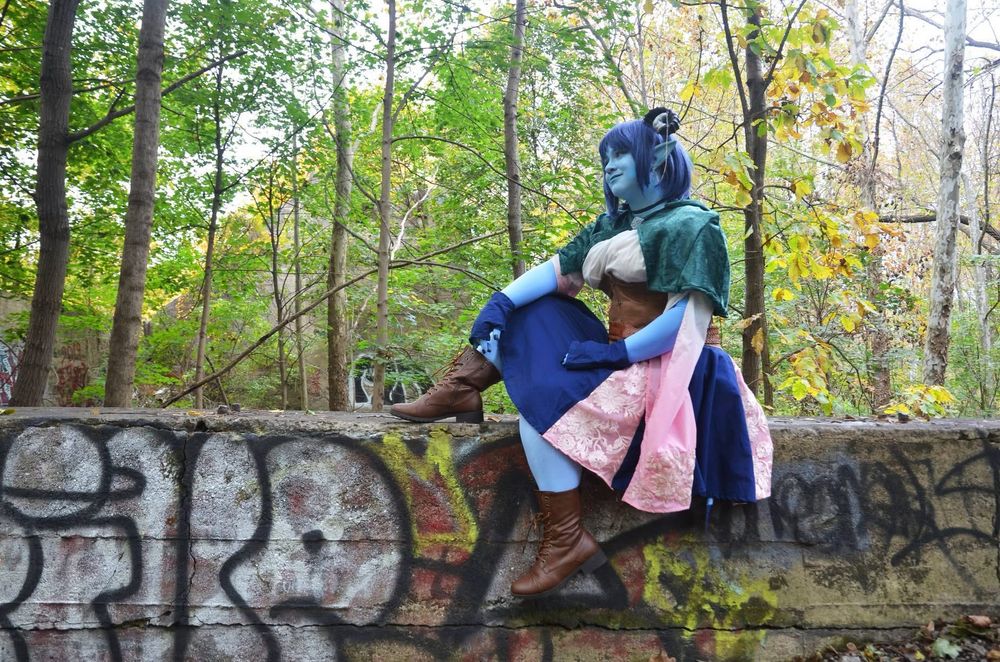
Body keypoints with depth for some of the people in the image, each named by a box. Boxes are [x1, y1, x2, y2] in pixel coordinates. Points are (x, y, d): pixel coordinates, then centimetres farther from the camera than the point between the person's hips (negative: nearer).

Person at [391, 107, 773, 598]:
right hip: (618, 353, 9)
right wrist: (501, 301, -11)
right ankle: (459, 391, -9)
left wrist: (617, 352, -23)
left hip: (664, 370, -9)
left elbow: (690, 316, -20)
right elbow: (559, 270, 7)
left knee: (546, 399, -27)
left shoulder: (692, 226, -9)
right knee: (524, 309, 4)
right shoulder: (614, 223, 15)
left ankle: (566, 539, -25)